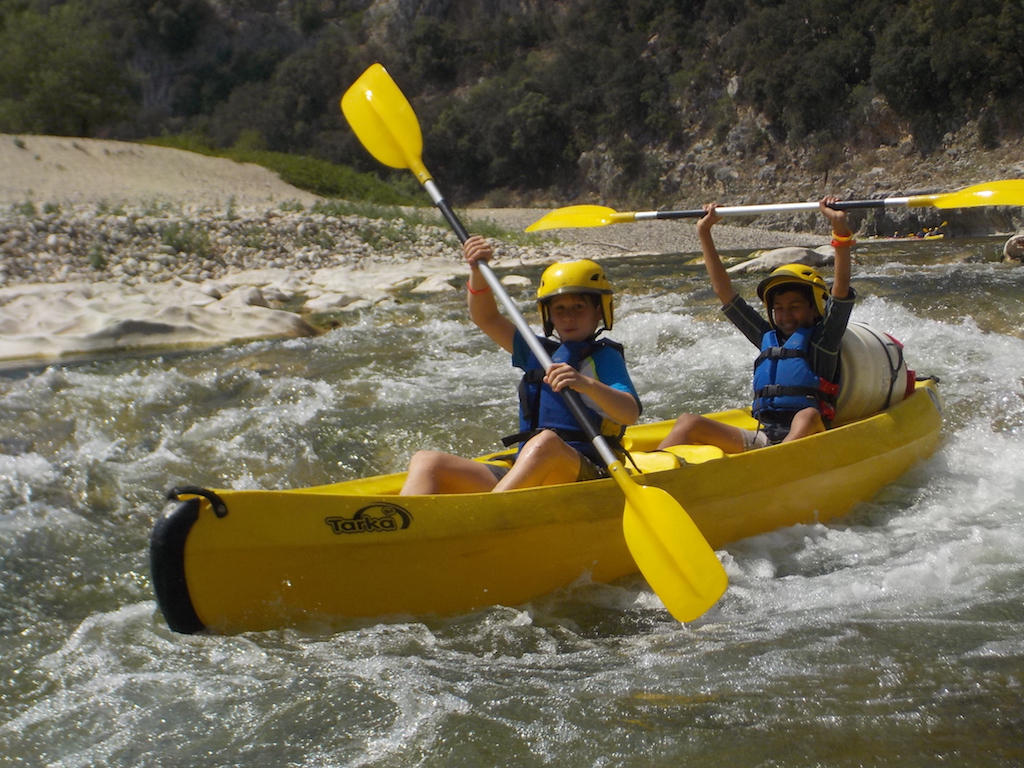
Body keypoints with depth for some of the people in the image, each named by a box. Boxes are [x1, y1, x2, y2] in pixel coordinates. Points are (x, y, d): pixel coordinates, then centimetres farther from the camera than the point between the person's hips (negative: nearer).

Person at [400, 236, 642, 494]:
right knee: (426, 461, -10)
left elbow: (631, 414, -13)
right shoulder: (539, 353, 23)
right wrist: (478, 271, 7)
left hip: (584, 475, -6)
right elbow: (487, 319, 23)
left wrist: (588, 384, -30)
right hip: (522, 475, 6)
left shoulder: (604, 357, 5)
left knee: (546, 442, -40)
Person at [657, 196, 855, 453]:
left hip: (804, 441, -5)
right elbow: (725, 292, 23)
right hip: (762, 439, 5)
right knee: (689, 422, -9)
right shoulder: (768, 338, 22)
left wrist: (840, 230, -16)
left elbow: (841, 288, -6)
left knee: (808, 416, -37)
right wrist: (704, 235, 22)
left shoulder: (821, 338, 8)